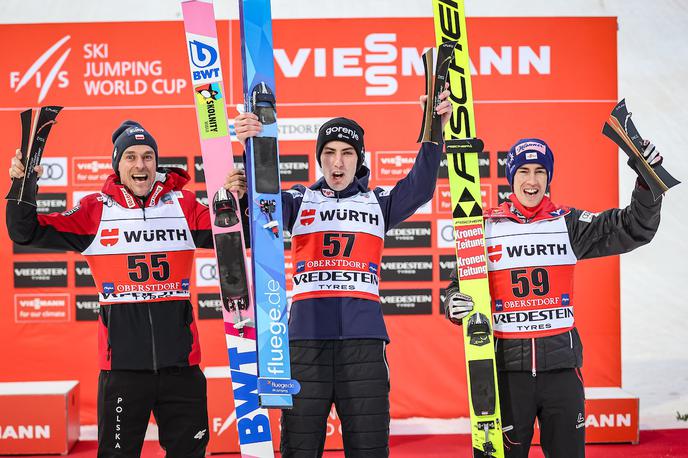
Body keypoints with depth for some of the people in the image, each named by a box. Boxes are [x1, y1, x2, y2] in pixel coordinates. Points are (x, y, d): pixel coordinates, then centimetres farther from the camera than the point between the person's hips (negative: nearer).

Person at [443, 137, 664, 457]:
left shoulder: (568, 224, 5)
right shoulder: (486, 227, 2)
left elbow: (634, 229, 2)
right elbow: (462, 285, 6)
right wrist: (453, 303, -16)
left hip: (561, 362, 2)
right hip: (508, 365, -1)